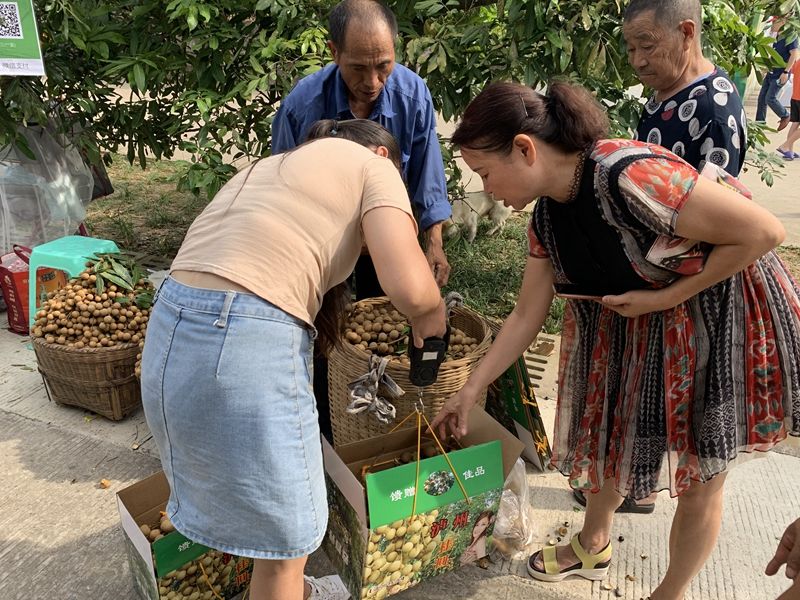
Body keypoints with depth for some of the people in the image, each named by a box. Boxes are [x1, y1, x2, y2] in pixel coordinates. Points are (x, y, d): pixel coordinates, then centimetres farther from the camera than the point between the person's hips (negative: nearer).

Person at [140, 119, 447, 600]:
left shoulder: (272, 164, 28)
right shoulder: (372, 165, 6)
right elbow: (409, 286, -11)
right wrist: (431, 316, 10)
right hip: (247, 345, -9)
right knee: (285, 534, 13)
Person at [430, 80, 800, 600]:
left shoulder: (629, 176, -35)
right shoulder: (548, 215, -8)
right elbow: (527, 316, 0)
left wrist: (665, 296, -24)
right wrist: (469, 393, 2)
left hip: (722, 318, -7)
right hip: (637, 324, 7)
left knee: (700, 474, 9)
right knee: (608, 439, 19)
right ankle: (593, 546, 47)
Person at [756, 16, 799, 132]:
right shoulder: (777, 36, 12)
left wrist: (786, 72, -25)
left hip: (780, 74, -9)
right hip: (771, 72, 9)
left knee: (770, 98, -12)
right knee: (762, 97, 7)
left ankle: (785, 116, 8)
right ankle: (760, 122, 16)